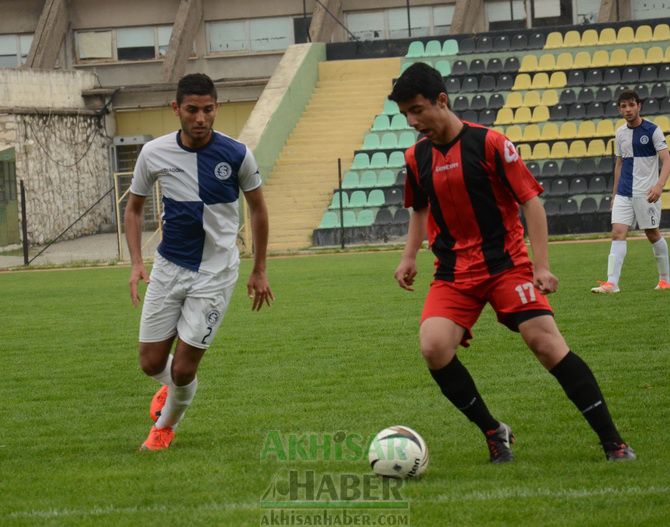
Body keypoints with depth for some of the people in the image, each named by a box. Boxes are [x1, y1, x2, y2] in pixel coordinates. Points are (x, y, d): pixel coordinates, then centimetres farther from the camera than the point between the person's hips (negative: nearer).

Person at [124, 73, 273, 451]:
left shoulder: (237, 155, -12)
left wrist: (259, 271, 7)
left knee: (183, 368, -5)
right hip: (168, 266, 3)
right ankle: (172, 388, 44)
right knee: (152, 363, 5)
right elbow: (135, 207, 9)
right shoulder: (154, 154, -7)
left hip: (215, 273, -2)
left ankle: (167, 424, 27)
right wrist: (137, 262, -4)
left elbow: (258, 209, 3)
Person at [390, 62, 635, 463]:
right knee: (434, 346, -20)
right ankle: (493, 431, 0)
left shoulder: (488, 143, -11)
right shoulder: (417, 157, 5)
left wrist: (542, 265, -14)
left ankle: (612, 441, -6)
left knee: (546, 342, -15)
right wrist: (410, 257, 13)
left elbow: (530, 199, -9)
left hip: (506, 264, -4)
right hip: (454, 273, 4)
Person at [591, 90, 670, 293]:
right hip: (624, 193, 5)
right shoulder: (620, 133, 11)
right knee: (618, 233, -9)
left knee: (652, 234, 6)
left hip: (646, 193, -5)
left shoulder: (652, 131, -7)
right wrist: (615, 193, 18)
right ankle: (612, 283, -15)